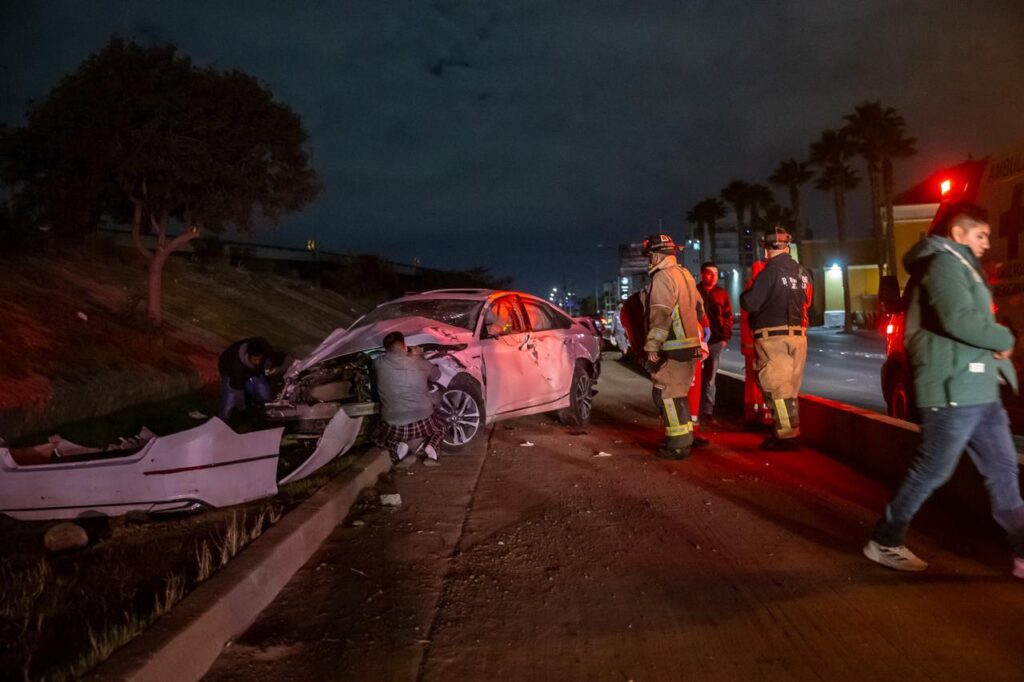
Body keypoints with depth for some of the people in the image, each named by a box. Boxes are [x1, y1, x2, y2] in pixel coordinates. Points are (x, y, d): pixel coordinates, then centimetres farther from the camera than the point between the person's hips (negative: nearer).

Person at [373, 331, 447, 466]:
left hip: (394, 428, 0)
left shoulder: (379, 363, -4)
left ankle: (398, 446, 1)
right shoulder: (419, 362, -2)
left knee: (380, 437, 34)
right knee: (442, 421, 32)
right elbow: (436, 375, 18)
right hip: (423, 423, 0)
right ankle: (431, 448, 4)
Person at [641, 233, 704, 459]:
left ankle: (679, 444, -3)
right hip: (689, 344, 10)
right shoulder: (685, 274, 18)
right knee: (677, 393, 18)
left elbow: (660, 315, -21)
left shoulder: (662, 277, -13)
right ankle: (684, 437, 27)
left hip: (673, 348, -10)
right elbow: (699, 309, 21)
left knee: (666, 394, -5)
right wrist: (697, 339, 25)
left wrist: (652, 346, -20)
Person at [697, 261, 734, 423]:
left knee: (709, 378, 8)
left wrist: (725, 338, 2)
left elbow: (728, 317, 10)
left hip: (715, 341, 3)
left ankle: (707, 411, 13)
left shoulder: (722, 294, 10)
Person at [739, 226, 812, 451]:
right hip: (798, 335, 7)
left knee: (777, 388, -2)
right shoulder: (802, 272, 11)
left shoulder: (771, 272, -12)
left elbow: (749, 303, -15)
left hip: (774, 337, -7)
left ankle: (787, 435, -1)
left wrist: (744, 295, 5)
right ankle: (790, 432, 22)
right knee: (789, 388, 15)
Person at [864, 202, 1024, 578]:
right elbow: (960, 320, -26)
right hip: (955, 390, -10)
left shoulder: (960, 266, 23)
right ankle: (884, 541, 11)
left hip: (978, 389, 10)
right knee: (932, 471, -2)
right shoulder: (944, 263, -11)